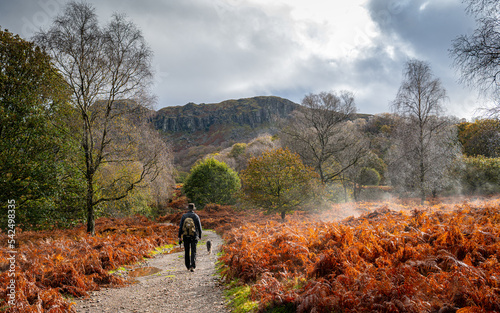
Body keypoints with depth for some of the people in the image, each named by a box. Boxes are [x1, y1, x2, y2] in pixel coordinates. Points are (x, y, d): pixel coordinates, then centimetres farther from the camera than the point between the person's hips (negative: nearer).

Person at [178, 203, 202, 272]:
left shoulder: (184, 216, 1)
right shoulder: (196, 216, -3)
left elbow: (180, 227, -1)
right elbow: (199, 227, 0)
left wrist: (180, 237, 4)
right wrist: (200, 236, 13)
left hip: (185, 237, 1)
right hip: (194, 237, -1)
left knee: (187, 252, 13)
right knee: (193, 252, 0)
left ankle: (188, 267, 21)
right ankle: (192, 266, -14)